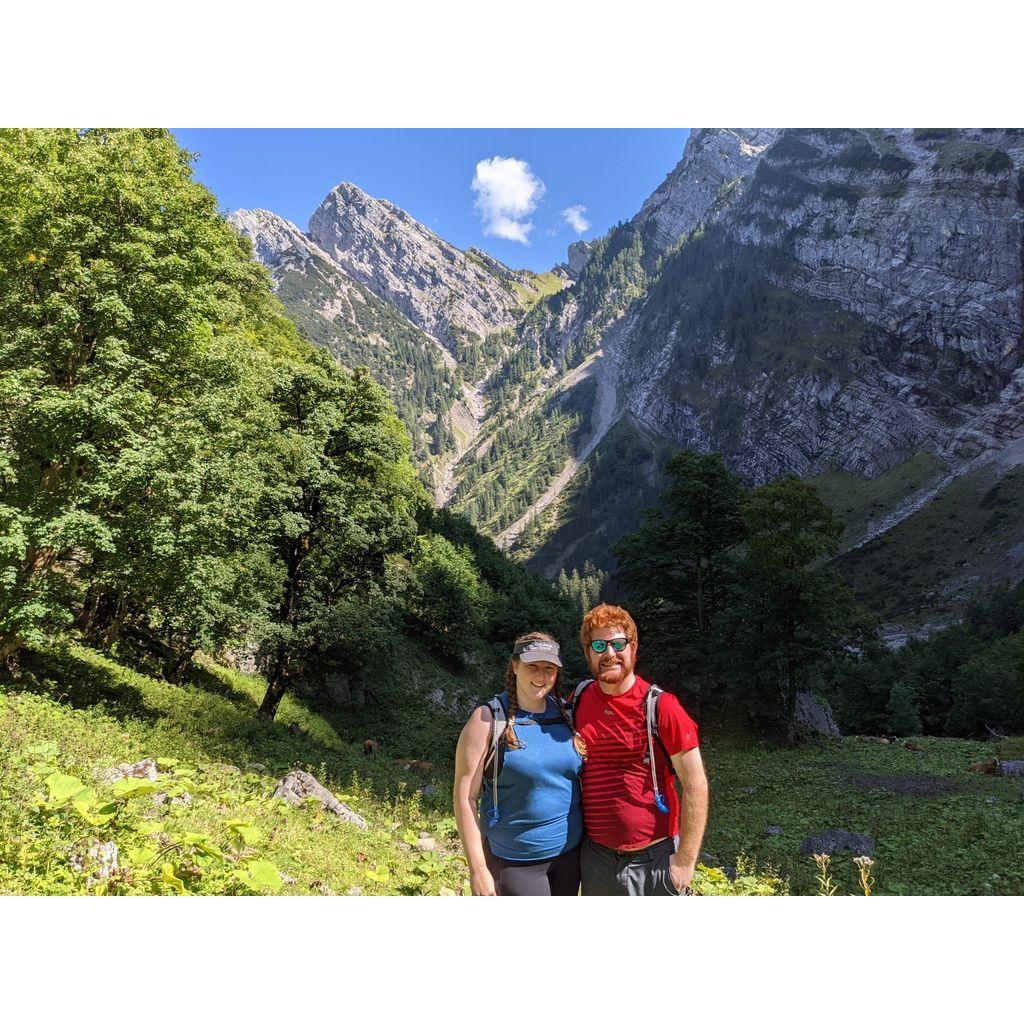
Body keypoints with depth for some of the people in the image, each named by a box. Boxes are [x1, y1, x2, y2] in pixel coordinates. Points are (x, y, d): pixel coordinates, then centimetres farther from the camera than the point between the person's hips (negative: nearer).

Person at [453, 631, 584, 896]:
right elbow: (464, 797, -13)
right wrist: (478, 869, -15)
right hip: (514, 860, -5)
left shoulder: (565, 713, 0)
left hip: (569, 850, 5)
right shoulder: (488, 719, -14)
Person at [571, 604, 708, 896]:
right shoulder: (579, 700, -1)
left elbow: (695, 784, -12)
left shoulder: (659, 706, -14)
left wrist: (686, 860, -13)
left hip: (653, 858, -4)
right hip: (596, 857, 4)